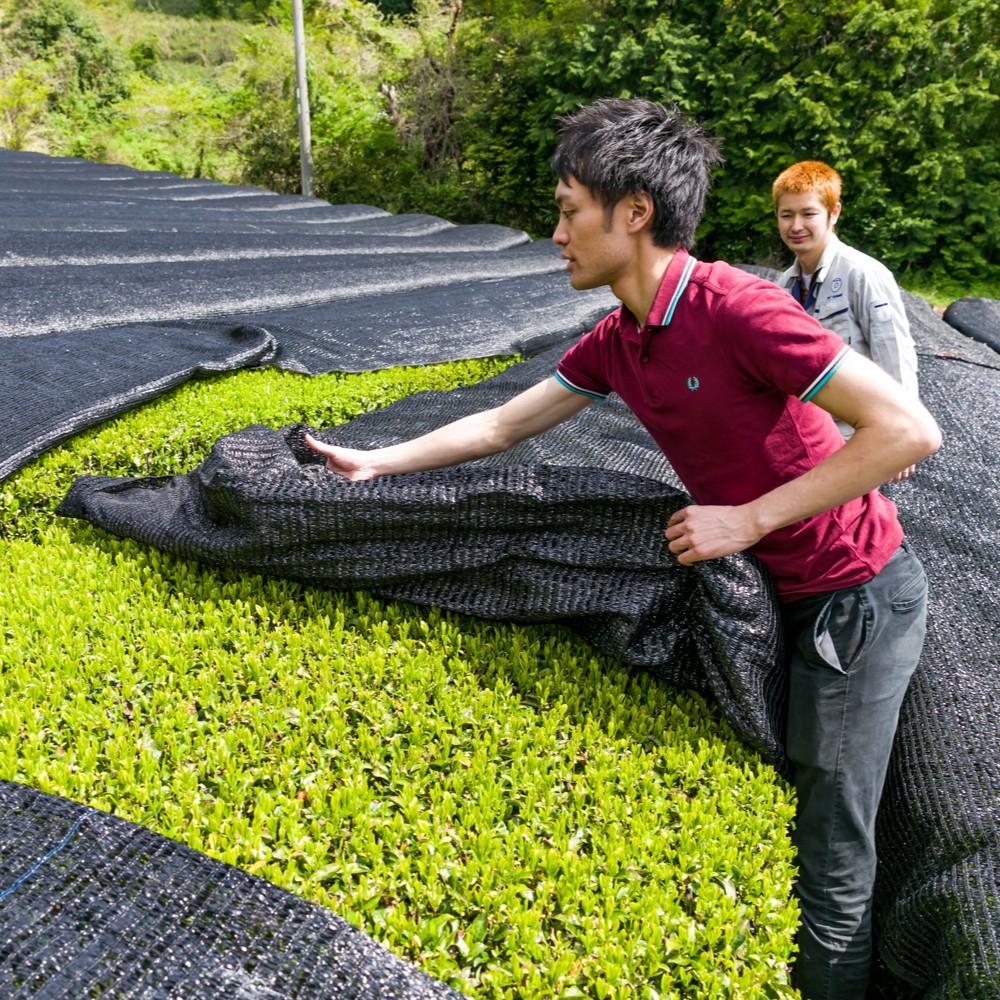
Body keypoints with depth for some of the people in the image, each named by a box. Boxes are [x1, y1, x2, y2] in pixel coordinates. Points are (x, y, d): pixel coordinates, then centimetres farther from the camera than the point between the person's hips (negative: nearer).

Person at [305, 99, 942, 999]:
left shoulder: (738, 308, -26)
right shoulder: (617, 341, 0)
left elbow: (911, 430, -27)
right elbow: (504, 426, 10)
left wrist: (749, 519, -26)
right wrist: (376, 463, 12)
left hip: (856, 596, -8)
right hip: (778, 593, 8)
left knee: (831, 858, 2)